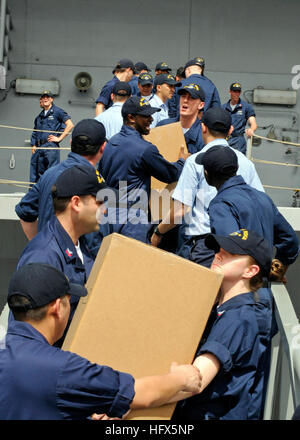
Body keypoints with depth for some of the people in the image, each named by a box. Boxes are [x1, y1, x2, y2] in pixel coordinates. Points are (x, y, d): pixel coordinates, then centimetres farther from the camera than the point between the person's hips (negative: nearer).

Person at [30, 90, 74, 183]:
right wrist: (33, 145, 11)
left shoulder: (57, 111, 5)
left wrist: (59, 138, -7)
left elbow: (70, 125, -5)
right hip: (38, 148, 6)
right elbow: (34, 133, 27)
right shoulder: (39, 117, 23)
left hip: (51, 146, -6)